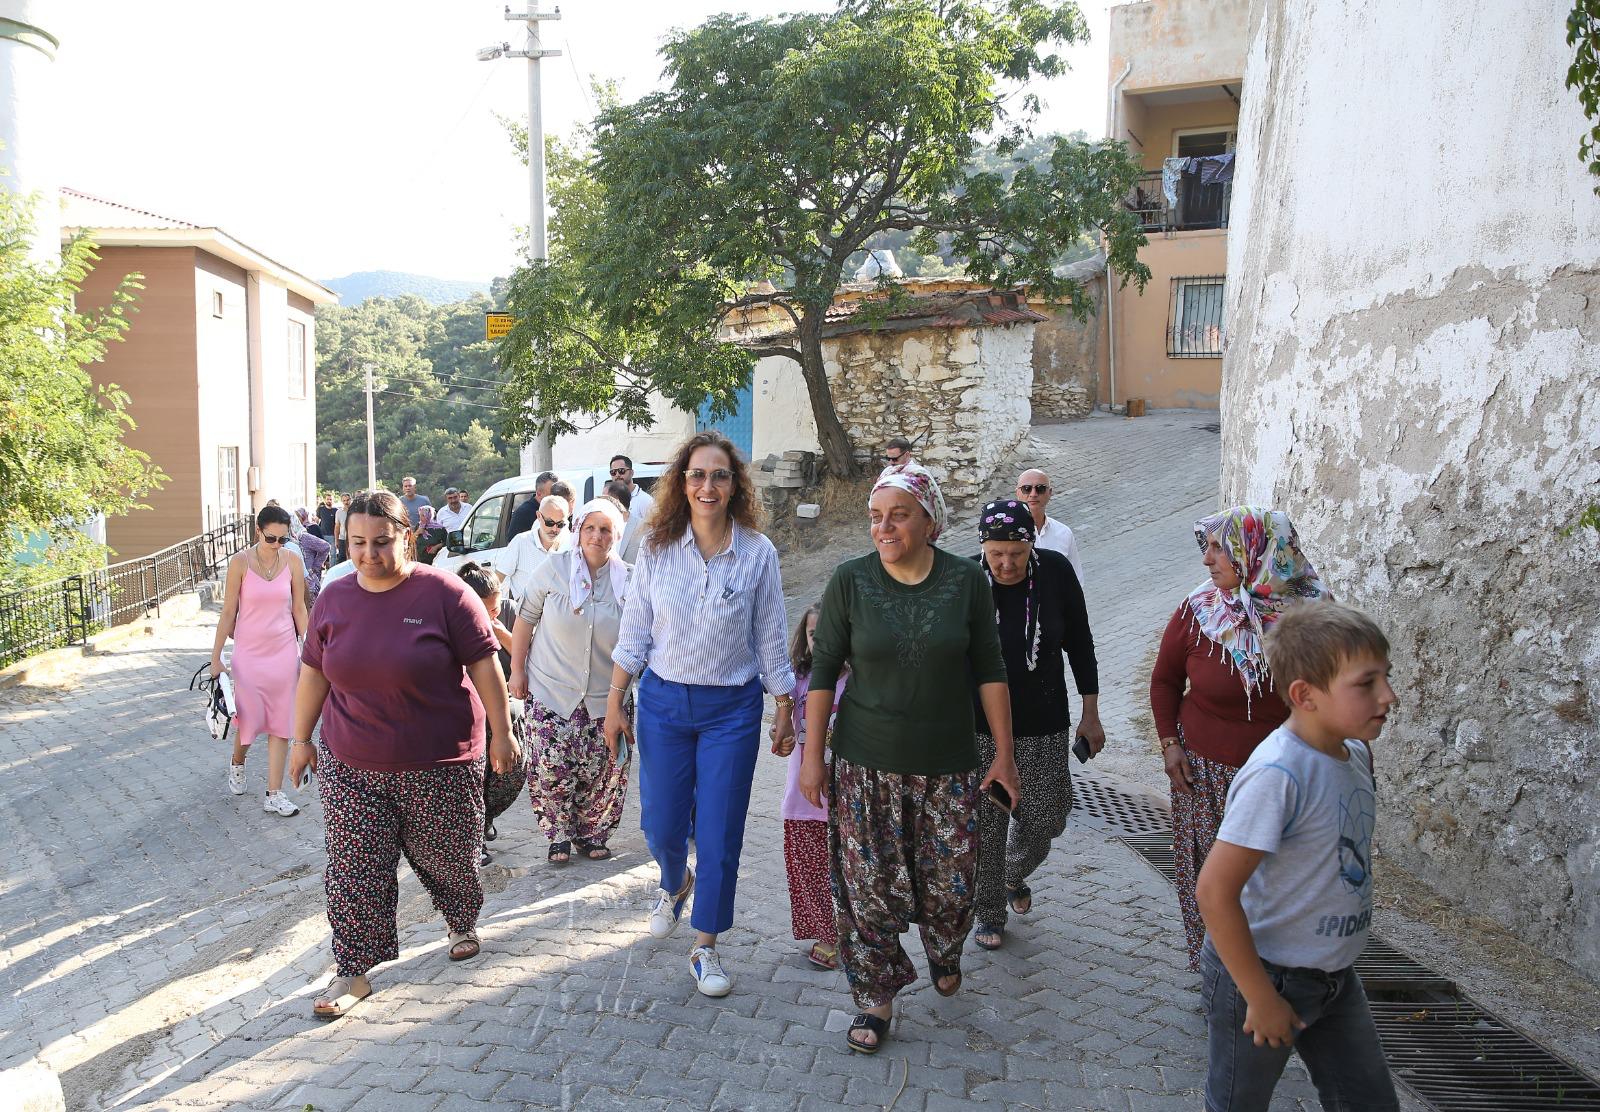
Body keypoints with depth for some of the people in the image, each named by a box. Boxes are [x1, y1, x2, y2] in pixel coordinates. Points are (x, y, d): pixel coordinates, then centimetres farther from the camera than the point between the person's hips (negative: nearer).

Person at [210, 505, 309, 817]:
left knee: (280, 722, 2)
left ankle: (274, 795, 7)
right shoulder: (240, 562, -8)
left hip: (284, 650, 2)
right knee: (249, 718, 4)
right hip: (249, 651, -2)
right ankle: (237, 764, 38)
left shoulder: (293, 561, -2)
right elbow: (228, 612, -4)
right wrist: (216, 657, -3)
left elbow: (299, 609, 5)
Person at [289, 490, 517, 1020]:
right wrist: (302, 738, 14)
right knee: (354, 870, 3)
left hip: (439, 765, -3)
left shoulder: (444, 593, -13)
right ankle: (354, 972, 16)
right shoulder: (334, 598, 1)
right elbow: (314, 672, 11)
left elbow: (484, 665, -9)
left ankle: (464, 923, 42)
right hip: (351, 765, 3)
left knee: (446, 856, 13)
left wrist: (502, 733, -7)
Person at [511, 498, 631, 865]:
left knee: (603, 772, 2)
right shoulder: (554, 568, -6)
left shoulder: (626, 580, -1)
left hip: (604, 697, 2)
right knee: (551, 769, -4)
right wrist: (517, 670, 0)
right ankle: (560, 837, 18)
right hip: (551, 690, -1)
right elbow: (525, 619, 2)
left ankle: (591, 836, 23)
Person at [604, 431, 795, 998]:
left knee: (719, 834, 4)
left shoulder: (758, 553, -6)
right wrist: (614, 704, 1)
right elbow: (633, 634, 2)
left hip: (732, 708, -1)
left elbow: (771, 640, 0)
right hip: (663, 702, 1)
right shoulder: (656, 549, -4)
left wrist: (785, 711, 3)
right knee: (661, 825, 10)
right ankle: (675, 885, 46)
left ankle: (705, 947, 22)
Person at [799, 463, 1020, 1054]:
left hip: (947, 761, 1)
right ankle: (875, 996, 21)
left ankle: (944, 952, 41)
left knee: (949, 882, 9)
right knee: (867, 884, 2)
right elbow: (823, 671, -1)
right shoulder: (850, 580, -6)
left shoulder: (966, 580, -4)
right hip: (866, 762, 0)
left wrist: (1003, 753, 1)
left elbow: (989, 670, 2)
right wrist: (812, 755, -2)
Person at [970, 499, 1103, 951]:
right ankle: (990, 912, 26)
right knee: (986, 823, 4)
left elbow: (1079, 643, 2)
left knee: (1045, 819, 11)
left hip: (1045, 726, 2)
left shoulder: (1056, 572, -10)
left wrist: (1090, 714, 4)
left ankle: (1015, 876, 44)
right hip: (979, 727, -2)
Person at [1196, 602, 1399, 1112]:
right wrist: (1261, 997, -21)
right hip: (1260, 974, -7)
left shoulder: (1355, 754, -3)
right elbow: (1215, 891, -30)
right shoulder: (1277, 775, -29)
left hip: (1334, 976, 8)